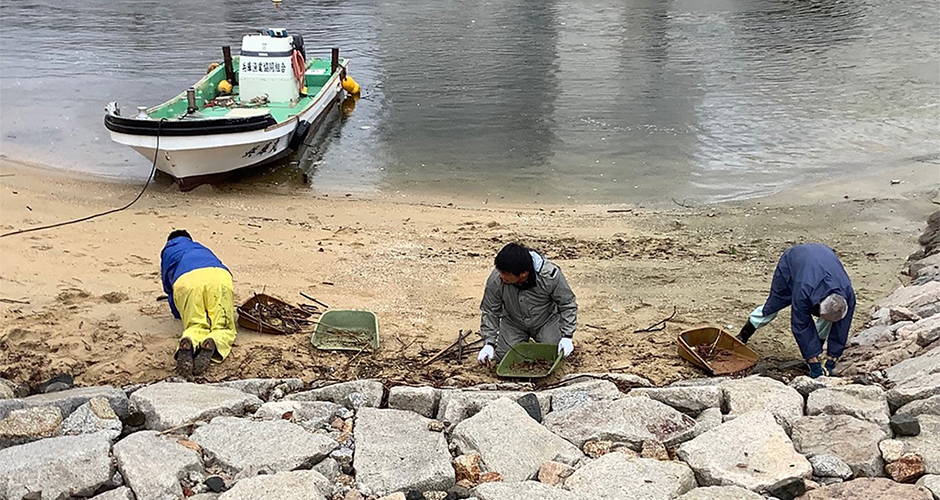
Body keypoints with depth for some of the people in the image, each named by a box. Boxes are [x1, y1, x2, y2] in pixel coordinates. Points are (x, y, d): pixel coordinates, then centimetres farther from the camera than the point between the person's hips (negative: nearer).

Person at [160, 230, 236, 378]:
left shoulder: (168, 251, 39)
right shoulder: (203, 248, 46)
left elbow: (169, 288, 38)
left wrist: (179, 314, 52)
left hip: (186, 281, -1)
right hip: (220, 277, 1)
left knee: (195, 326, 3)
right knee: (224, 328, 2)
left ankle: (188, 343, -33)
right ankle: (212, 343, -34)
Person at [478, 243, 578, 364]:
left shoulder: (549, 276, -31)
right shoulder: (495, 280, -27)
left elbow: (567, 304, -15)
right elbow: (490, 312, -10)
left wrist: (567, 336, -20)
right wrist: (489, 343, -18)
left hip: (545, 320, -1)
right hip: (513, 323, 1)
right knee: (504, 356, -11)